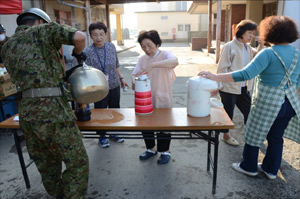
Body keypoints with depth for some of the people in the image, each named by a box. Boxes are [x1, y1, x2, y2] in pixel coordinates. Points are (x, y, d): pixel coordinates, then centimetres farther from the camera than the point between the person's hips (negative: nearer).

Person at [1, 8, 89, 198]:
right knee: (77, 162, 4)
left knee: (47, 165, 20)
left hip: (27, 111, 8)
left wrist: (60, 75, 28)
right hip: (51, 109, -7)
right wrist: (78, 53, 10)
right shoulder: (42, 30, 3)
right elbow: (80, 37, -10)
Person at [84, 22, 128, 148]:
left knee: (115, 110, 16)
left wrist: (121, 78, 17)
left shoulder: (111, 47, 2)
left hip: (114, 85, 4)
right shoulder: (88, 52, -11)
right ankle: (102, 136, 30)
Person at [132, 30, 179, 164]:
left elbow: (175, 61, -33)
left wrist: (152, 65, -41)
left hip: (162, 100, -5)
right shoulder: (142, 59, 5)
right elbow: (135, 75, 2)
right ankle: (151, 148, 39)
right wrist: (134, 82, -21)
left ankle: (165, 151, 31)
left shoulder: (165, 55, -11)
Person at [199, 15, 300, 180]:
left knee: (253, 134, 12)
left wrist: (216, 77, -32)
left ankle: (249, 167, 30)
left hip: (267, 104, -7)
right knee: (276, 137, 20)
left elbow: (245, 74, -31)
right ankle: (271, 169, 35)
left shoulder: (268, 53, -20)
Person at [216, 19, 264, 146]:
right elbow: (222, 67, -14)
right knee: (228, 112, 8)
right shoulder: (230, 47, -12)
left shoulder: (248, 48, 10)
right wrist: (219, 85, -15)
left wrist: (261, 47, -2)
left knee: (249, 111, 16)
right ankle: (226, 135, 27)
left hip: (243, 88, 7)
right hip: (230, 87, -7)